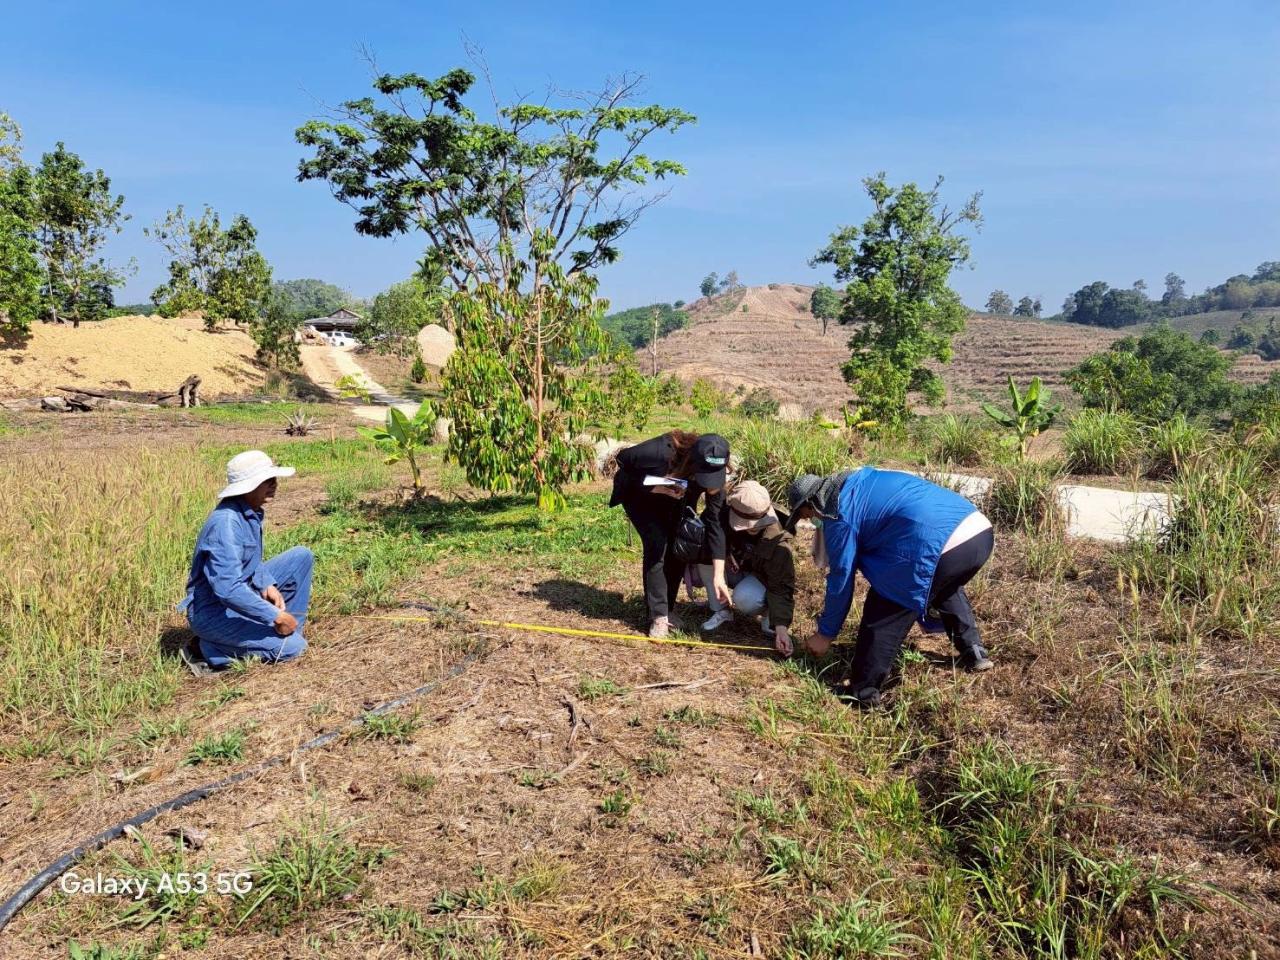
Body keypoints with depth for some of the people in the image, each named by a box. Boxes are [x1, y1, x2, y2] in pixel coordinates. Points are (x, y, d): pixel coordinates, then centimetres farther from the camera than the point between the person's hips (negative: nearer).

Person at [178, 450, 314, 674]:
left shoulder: (252, 512, 1)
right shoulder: (226, 523, -28)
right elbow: (228, 589, -33)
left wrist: (267, 585, -2)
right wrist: (275, 616, -26)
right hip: (214, 612, -9)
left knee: (301, 557, 4)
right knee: (292, 647, -18)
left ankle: (290, 629, 9)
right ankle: (212, 650, -5)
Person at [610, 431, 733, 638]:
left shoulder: (713, 472, -30)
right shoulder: (661, 452, -43)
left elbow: (715, 520, -26)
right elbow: (623, 459, -25)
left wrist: (718, 574, -29)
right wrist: (655, 487, -38)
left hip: (675, 499, 4)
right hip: (639, 494, -4)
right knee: (656, 543, -19)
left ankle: (668, 609, 11)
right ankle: (658, 617, -11)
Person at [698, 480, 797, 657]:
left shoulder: (778, 542, -33)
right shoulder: (724, 514, -25)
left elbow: (782, 586, -31)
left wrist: (781, 626, -41)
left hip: (761, 577, -4)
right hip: (733, 568, 4)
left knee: (745, 599, -38)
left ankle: (770, 612, -3)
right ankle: (720, 610, -12)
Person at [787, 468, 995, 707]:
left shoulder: (838, 514, 1)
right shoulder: (863, 480, 26)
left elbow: (841, 578, 7)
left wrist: (825, 634, 18)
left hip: (939, 550, -9)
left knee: (882, 617, 9)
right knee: (946, 589, 40)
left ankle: (864, 693, 14)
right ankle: (974, 653, 42)